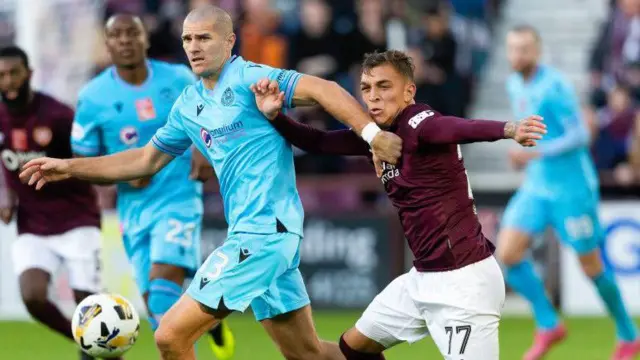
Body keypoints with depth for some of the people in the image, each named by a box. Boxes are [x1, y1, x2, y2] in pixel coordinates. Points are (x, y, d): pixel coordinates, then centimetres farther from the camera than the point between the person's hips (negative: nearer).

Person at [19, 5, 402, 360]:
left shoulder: (248, 78, -9)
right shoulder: (188, 104, 15)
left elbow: (323, 90, -18)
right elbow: (148, 159, 26)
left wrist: (372, 134, -30)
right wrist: (70, 167, 23)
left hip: (264, 230, -9)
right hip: (252, 231, 9)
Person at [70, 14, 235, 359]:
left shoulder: (178, 80, -2)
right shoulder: (93, 98, -4)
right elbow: (81, 164, 1)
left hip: (180, 198, -2)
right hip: (134, 207, 2)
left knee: (164, 282, -23)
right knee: (156, 302, 3)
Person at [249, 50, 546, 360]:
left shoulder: (417, 124, -18)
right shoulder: (378, 135, 9)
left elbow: (463, 128, -38)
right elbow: (320, 143, 16)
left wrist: (508, 129, -58)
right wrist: (274, 115, -1)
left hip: (462, 280, -10)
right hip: (425, 277, 10)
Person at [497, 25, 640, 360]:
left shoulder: (554, 85, -18)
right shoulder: (514, 85, 6)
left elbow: (580, 134, -21)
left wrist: (538, 153, -29)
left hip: (571, 188, -7)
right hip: (536, 187, 7)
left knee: (591, 265, 3)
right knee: (507, 253, -8)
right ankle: (548, 326, 5)